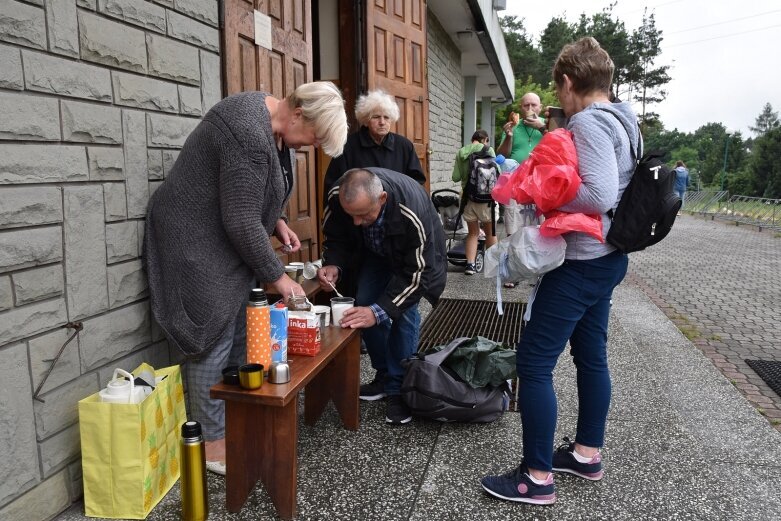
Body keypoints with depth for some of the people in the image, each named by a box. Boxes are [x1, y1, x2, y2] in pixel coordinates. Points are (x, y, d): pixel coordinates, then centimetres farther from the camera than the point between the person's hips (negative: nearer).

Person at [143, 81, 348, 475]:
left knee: (240, 335, 11)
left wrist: (276, 222, 3)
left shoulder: (273, 125, 4)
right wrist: (277, 276, -17)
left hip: (228, 238, 10)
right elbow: (242, 222, -26)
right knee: (214, 339, -4)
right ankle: (211, 442, 9)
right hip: (199, 243, -10)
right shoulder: (248, 132, -27)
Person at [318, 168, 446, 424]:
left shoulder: (413, 212, -44)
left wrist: (378, 312, -40)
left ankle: (399, 388, -1)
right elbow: (336, 238, -11)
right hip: (375, 250, 5)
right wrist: (333, 265, -33)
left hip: (416, 254, -4)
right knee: (364, 306, -4)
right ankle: (384, 375, 17)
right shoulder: (338, 196, -31)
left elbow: (416, 273, -34)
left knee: (403, 312, -17)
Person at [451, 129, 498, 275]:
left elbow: (455, 177, 1)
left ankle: (470, 264, 1)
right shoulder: (487, 150, -6)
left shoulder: (461, 152, 3)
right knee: (490, 231, 15)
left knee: (472, 232, 13)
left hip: (467, 196, 3)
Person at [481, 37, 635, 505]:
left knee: (534, 362, -4)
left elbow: (600, 195, -28)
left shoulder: (588, 121, -17)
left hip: (583, 264, -10)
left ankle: (538, 478, 7)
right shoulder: (623, 121, 12)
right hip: (608, 257, 10)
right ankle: (588, 453, 34)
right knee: (592, 356, 18)